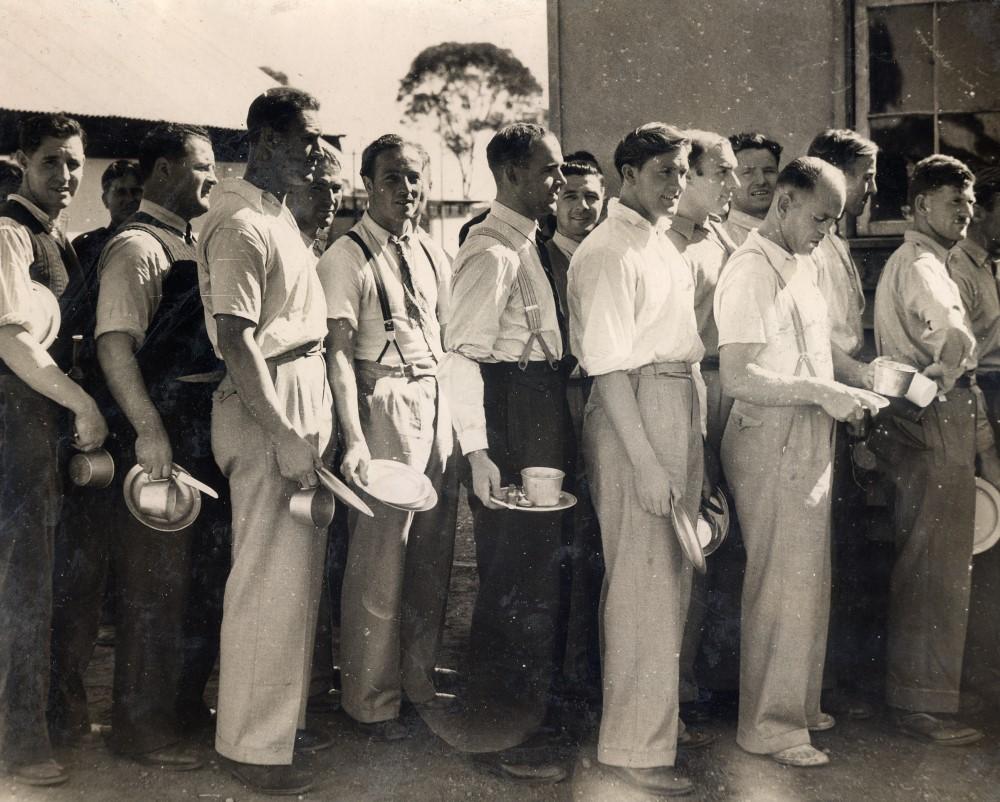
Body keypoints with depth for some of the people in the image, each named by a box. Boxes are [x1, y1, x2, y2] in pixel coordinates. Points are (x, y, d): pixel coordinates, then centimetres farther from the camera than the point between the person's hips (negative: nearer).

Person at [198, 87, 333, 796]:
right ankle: (254, 744, 8)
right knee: (270, 583, -3)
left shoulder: (281, 215, 17)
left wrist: (318, 426, 16)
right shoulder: (241, 224, -14)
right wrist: (285, 435, -22)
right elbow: (235, 338, -21)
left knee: (300, 577, 15)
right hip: (269, 417, -10)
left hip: (305, 410, 10)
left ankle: (284, 718, 28)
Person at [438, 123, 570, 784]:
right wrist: (479, 452, -26)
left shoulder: (530, 247, 16)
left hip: (546, 421, 10)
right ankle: (500, 738, 10)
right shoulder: (492, 252, -14)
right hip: (510, 428, -10)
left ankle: (530, 713, 34)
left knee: (543, 575, 18)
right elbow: (460, 359, -21)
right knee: (516, 583, -3)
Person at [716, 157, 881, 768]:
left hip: (809, 440, 9)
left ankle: (796, 703, 28)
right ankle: (767, 724, 8)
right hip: (771, 441, -9)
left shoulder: (802, 267, 16)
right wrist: (822, 392, -19)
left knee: (810, 580, 15)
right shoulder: (751, 271, -14)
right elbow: (738, 378, -21)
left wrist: (851, 391, 10)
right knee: (783, 584, -4)